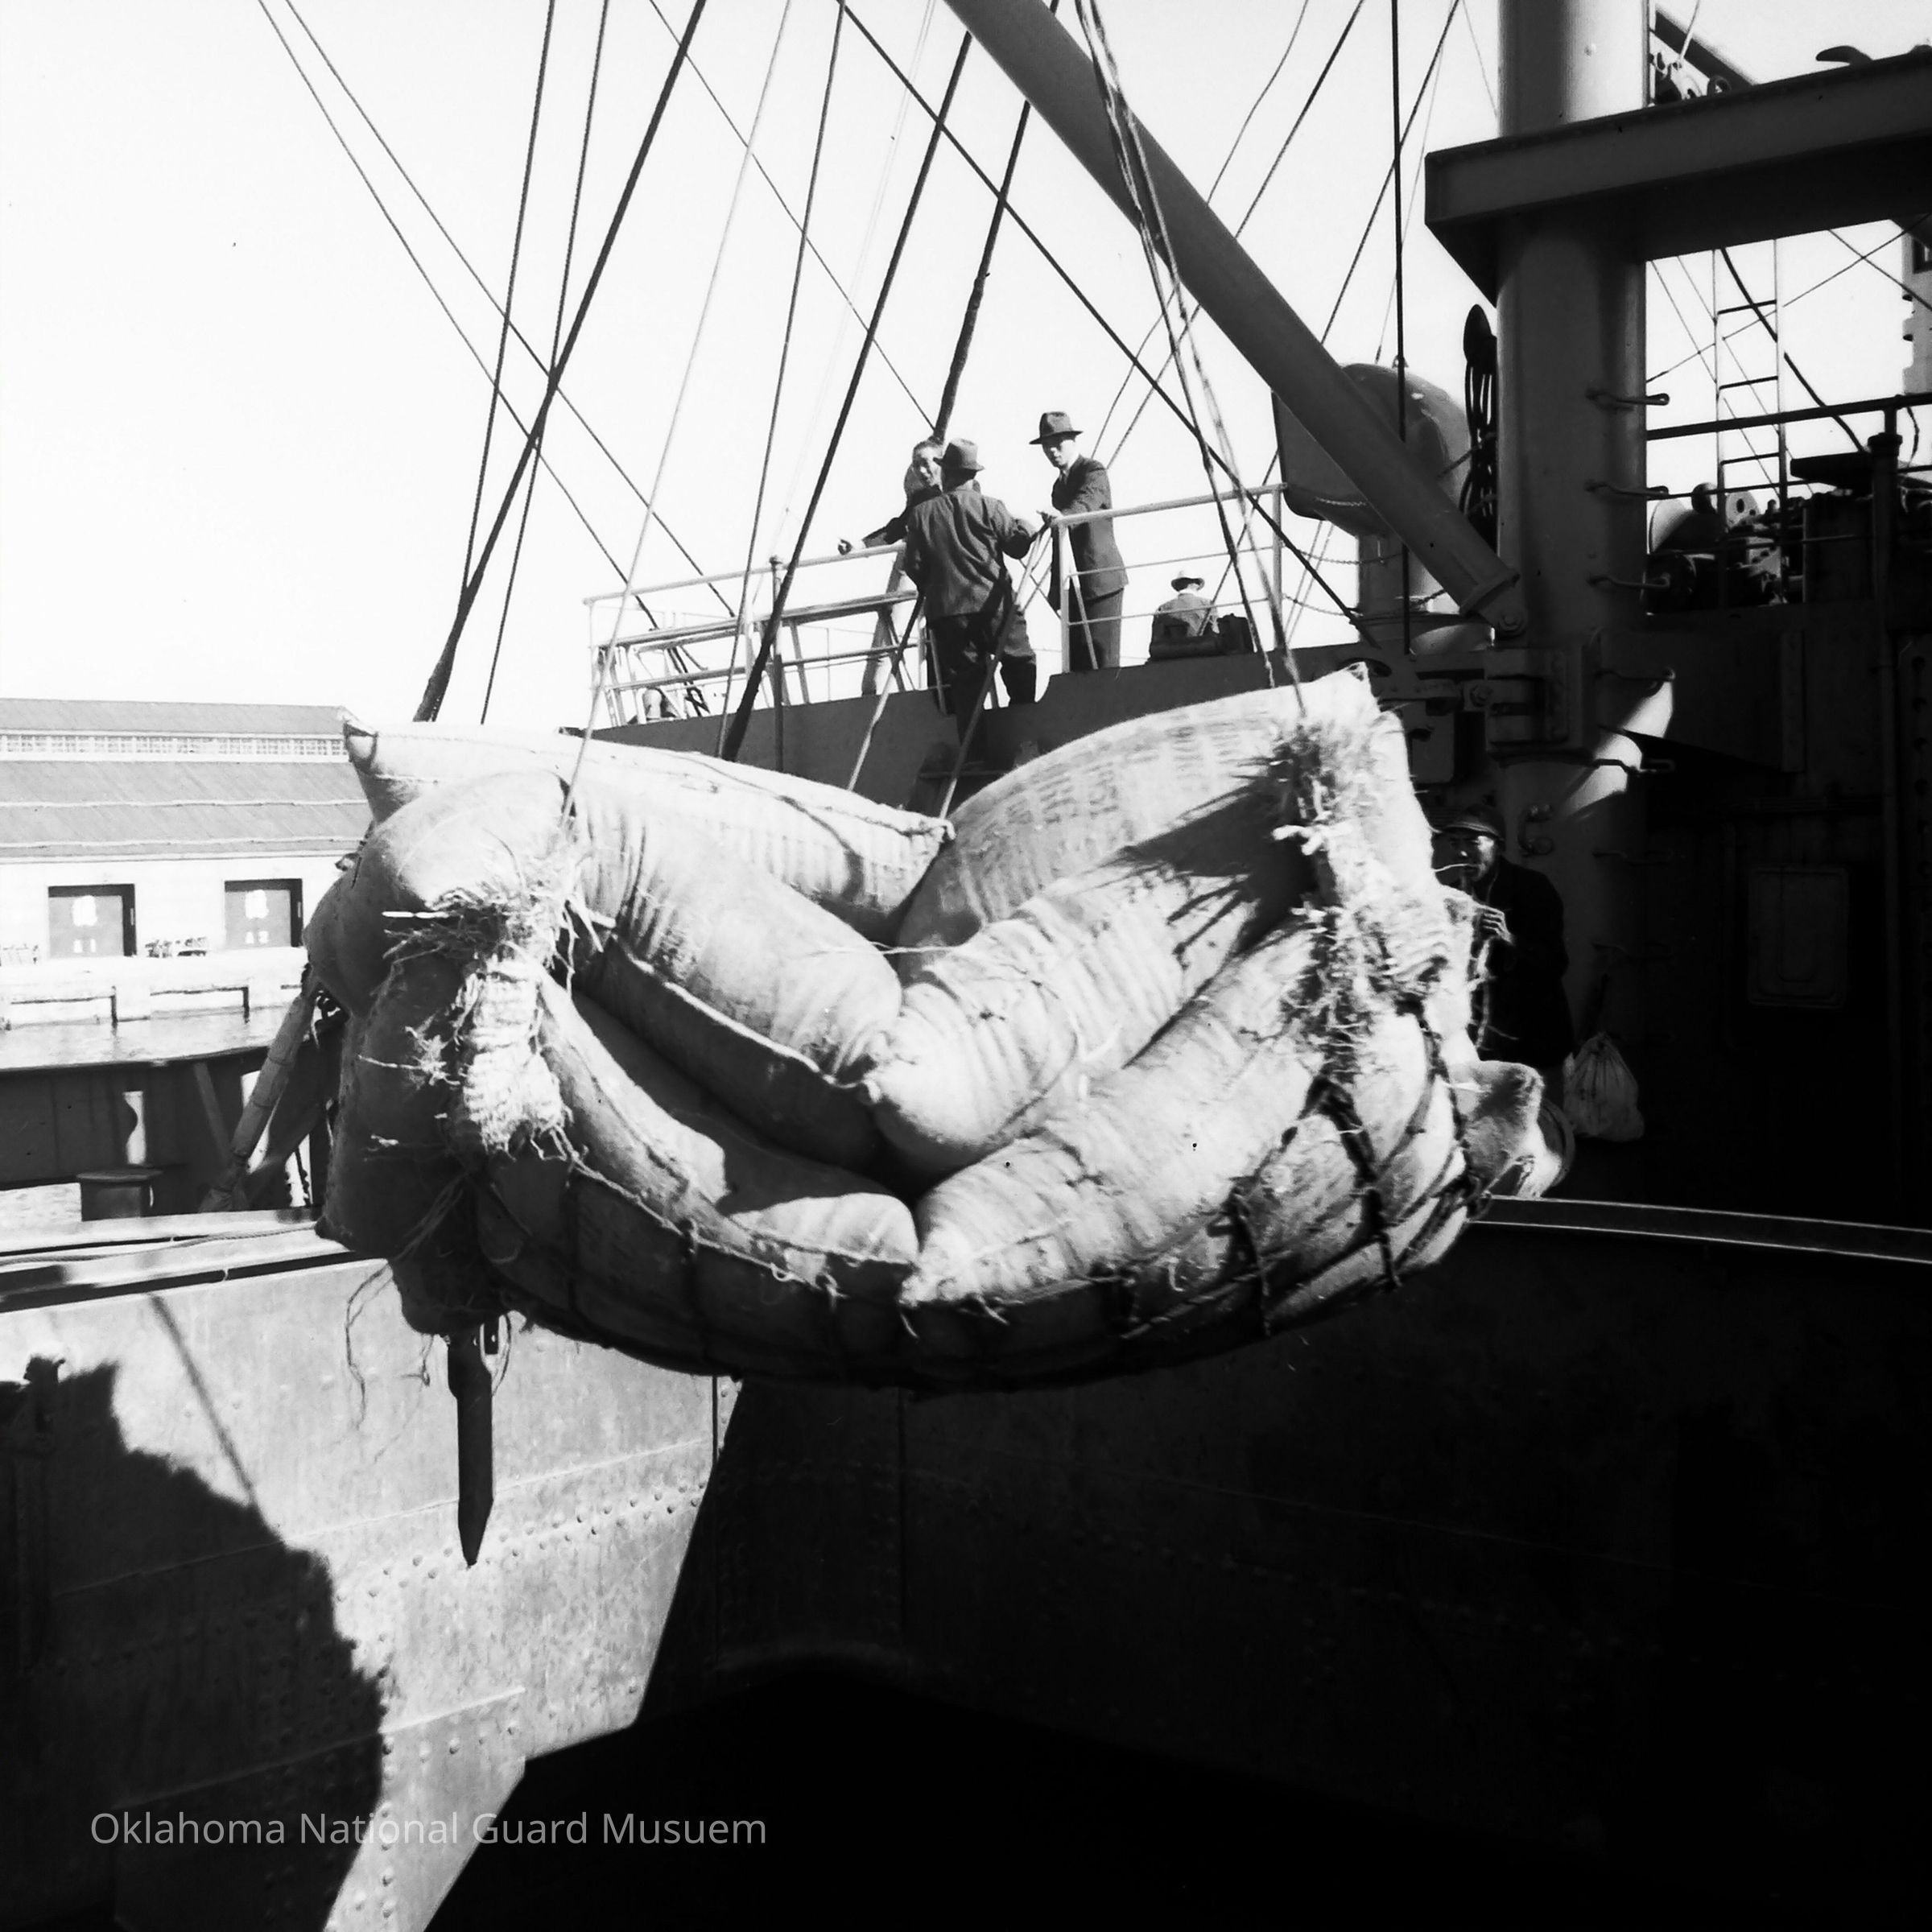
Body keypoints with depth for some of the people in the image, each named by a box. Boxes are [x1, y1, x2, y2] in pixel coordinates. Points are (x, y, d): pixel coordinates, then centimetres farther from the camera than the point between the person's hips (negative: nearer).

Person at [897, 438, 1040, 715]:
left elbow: (914, 567, 2)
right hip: (993, 603, -2)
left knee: (964, 678, 4)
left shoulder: (920, 513, 2)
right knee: (1019, 663, 8)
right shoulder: (988, 506, -3)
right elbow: (1017, 545, -1)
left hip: (947, 610, 2)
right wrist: (1029, 527, 20)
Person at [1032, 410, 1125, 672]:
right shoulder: (1060, 484, 23)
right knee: (1076, 662, 2)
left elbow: (1083, 506, -25)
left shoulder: (1094, 472, -3)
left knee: (1101, 659, -14)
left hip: (1099, 580, -8)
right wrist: (1056, 586, 20)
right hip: (1072, 586, 8)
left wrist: (1060, 517, -46)